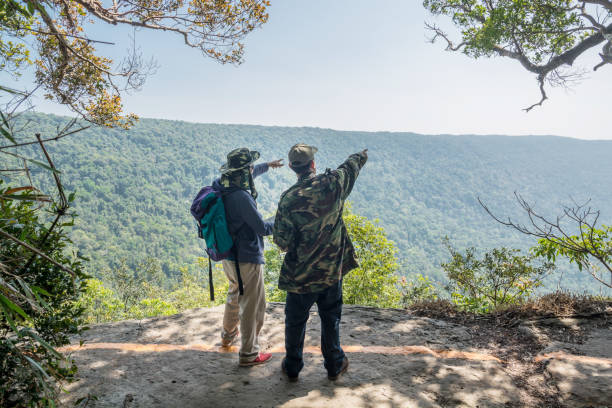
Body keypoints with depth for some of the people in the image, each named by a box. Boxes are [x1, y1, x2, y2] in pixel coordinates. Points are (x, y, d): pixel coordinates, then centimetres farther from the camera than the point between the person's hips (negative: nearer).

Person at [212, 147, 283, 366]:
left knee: (235, 294, 30)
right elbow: (262, 228, -20)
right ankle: (248, 354, 19)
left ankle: (228, 334, 49)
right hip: (247, 259, -9)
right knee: (252, 306, 6)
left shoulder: (221, 186, -1)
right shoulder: (241, 197, -28)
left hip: (229, 256, 9)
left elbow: (248, 174, 19)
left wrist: (267, 165, 32)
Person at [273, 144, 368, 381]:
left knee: (295, 321, 17)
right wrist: (363, 154, 32)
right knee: (330, 319, 20)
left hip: (301, 274, -2)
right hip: (332, 270, 2)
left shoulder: (289, 199, -18)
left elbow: (282, 243, -16)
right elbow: (352, 165, 11)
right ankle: (334, 365, 34)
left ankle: (292, 367, 32)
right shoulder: (333, 184, -12)